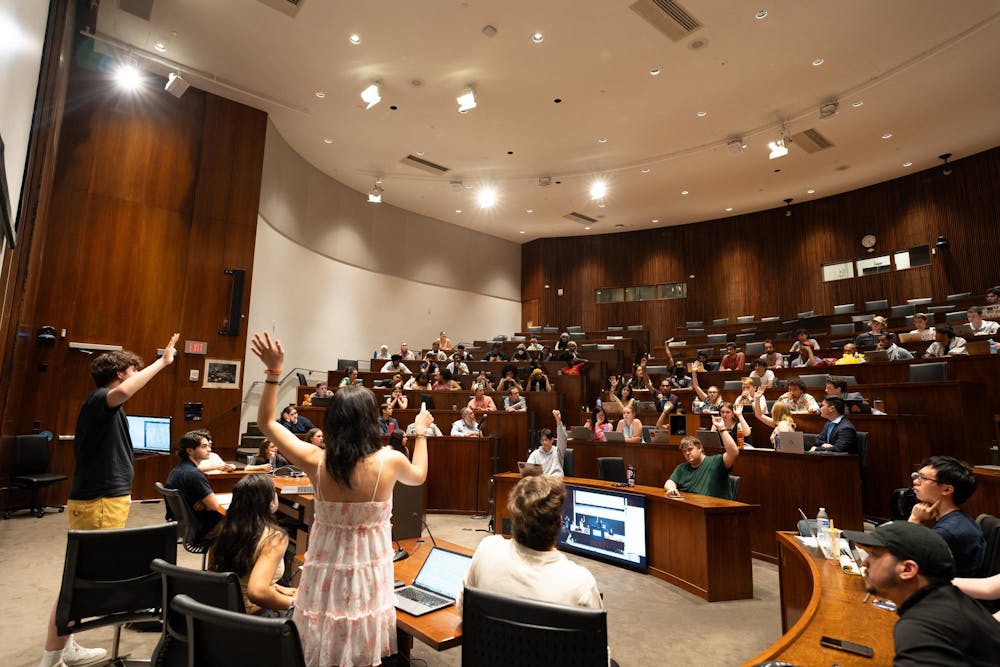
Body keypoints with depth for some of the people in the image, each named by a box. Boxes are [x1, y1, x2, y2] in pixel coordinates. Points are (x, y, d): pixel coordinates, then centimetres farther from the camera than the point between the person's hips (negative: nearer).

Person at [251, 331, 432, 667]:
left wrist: (273, 369, -6)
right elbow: (418, 476, 6)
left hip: (327, 571, 1)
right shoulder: (389, 461, -19)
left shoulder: (316, 462, -17)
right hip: (368, 572, -1)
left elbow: (266, 422, -2)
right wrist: (421, 433, 17)